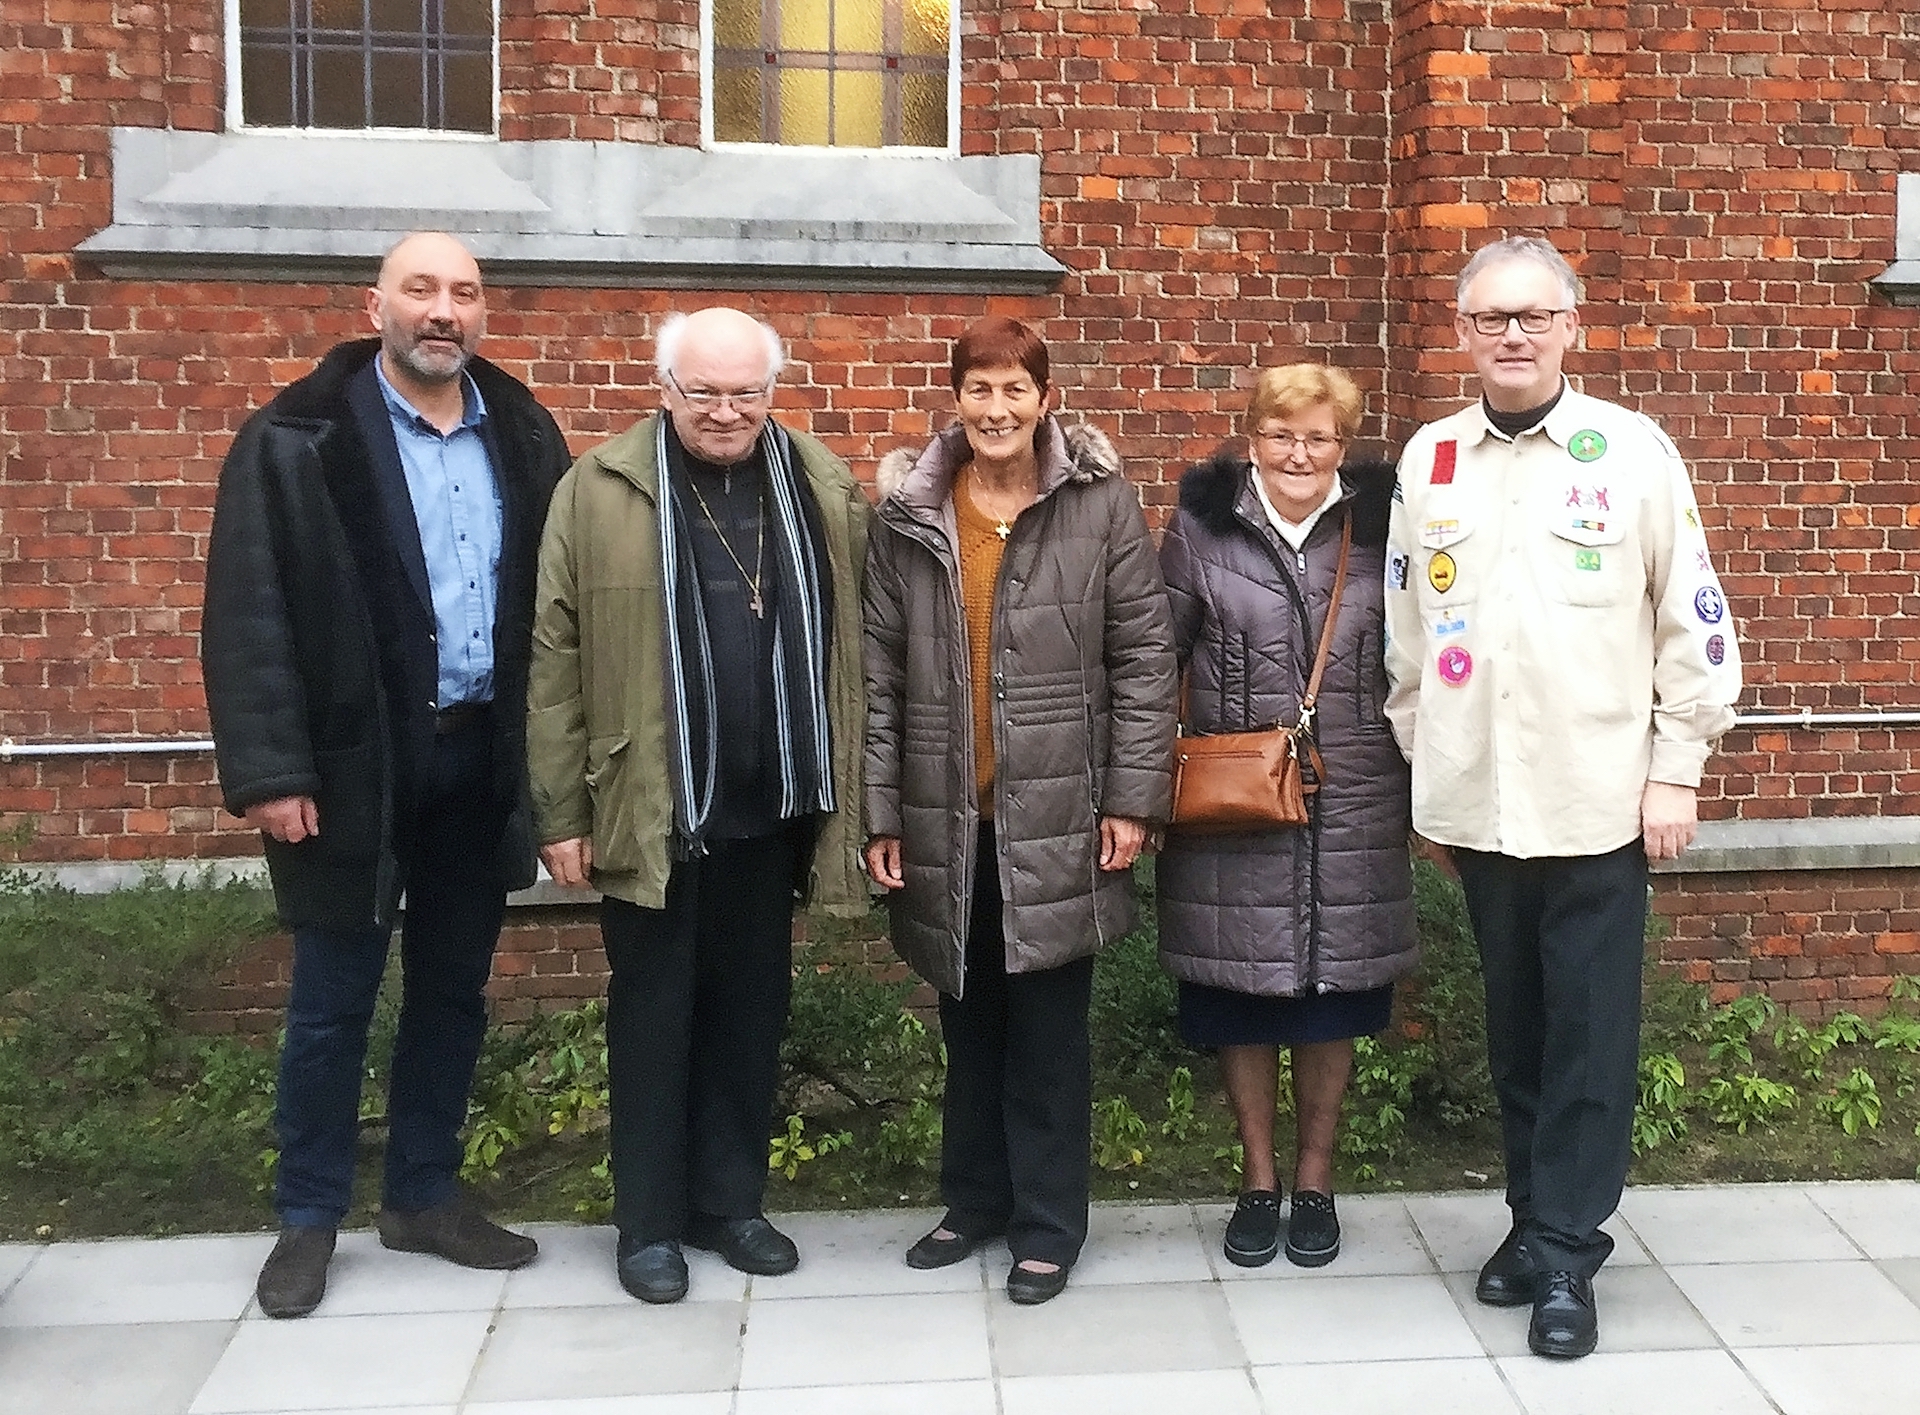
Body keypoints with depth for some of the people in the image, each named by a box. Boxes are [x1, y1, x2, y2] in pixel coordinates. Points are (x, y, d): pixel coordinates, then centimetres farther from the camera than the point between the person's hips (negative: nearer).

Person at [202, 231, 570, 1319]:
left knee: (454, 988, 14)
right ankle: (310, 1218, 23)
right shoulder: (299, 439, -7)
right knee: (335, 999, 7)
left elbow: (560, 592, 6)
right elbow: (250, 615, -10)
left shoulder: (521, 434, 7)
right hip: (358, 762, -4)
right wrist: (268, 771, -15)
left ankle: (426, 1195, 30)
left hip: (482, 757, 4)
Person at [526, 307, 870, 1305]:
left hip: (771, 809, 3)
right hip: (648, 810, -3)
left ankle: (730, 1201, 29)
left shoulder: (824, 491, 4)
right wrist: (561, 811, -7)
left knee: (751, 1011, 14)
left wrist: (857, 794, 3)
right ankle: (648, 1221, 22)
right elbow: (554, 657, -5)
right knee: (653, 1015, 8)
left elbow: (853, 648, 6)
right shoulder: (598, 491, -5)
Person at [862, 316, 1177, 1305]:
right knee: (968, 1020, 14)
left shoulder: (1101, 504, -2)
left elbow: (1144, 656, -2)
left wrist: (1132, 797, -6)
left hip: (1058, 813, -2)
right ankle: (974, 1200, 31)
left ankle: (1048, 1223, 19)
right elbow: (879, 670, 4)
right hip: (945, 816, 3)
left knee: (1048, 1028, 5)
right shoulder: (907, 512, 4)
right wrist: (879, 810, 1)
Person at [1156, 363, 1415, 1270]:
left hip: (1354, 812, 1)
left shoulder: (1379, 528, 2)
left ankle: (1315, 1179, 27)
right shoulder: (1201, 529, -1)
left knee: (1333, 997, 9)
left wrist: (1424, 781, 8)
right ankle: (1257, 1180, 26)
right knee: (1241, 995, 8)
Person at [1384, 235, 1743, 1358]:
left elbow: (1695, 624, -2)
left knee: (1590, 1032, 1)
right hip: (1477, 801, 3)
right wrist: (1424, 763, 11)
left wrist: (1676, 771, -4)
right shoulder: (1429, 459, 7)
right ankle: (1537, 1217, 26)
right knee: (1516, 1024, 13)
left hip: (1598, 799, -3)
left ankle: (1566, 1250, 11)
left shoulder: (1633, 451, -3)